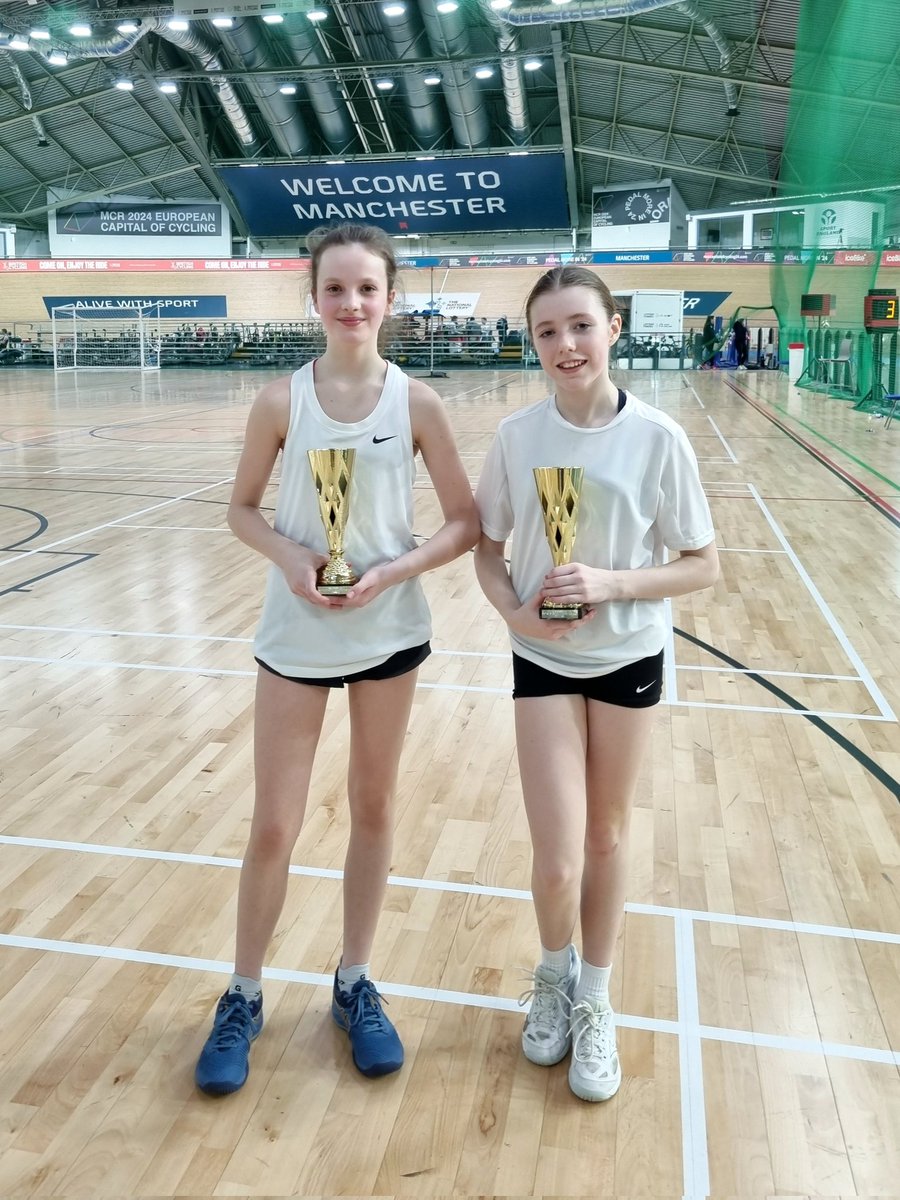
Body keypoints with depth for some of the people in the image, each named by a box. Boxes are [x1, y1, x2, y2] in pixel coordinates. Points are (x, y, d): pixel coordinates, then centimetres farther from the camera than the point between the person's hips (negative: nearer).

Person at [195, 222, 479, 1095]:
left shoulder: (415, 402, -6)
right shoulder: (282, 399, -7)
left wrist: (394, 570, -18)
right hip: (296, 636, -1)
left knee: (373, 809, 14)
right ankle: (242, 998, 29)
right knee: (273, 827, 6)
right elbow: (242, 510, 1)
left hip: (389, 632, 1)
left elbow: (465, 524, -3)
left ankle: (354, 985, 35)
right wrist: (289, 555, -18)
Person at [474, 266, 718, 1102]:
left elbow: (702, 565, -7)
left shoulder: (656, 437, -13)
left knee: (607, 836, 15)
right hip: (543, 661, 0)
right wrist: (513, 610, -17)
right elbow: (486, 546, 2)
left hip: (629, 658, 0)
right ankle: (555, 975, 34)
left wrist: (613, 581, -22)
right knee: (557, 860, -1)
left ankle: (594, 999, 38)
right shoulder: (516, 435, -8)